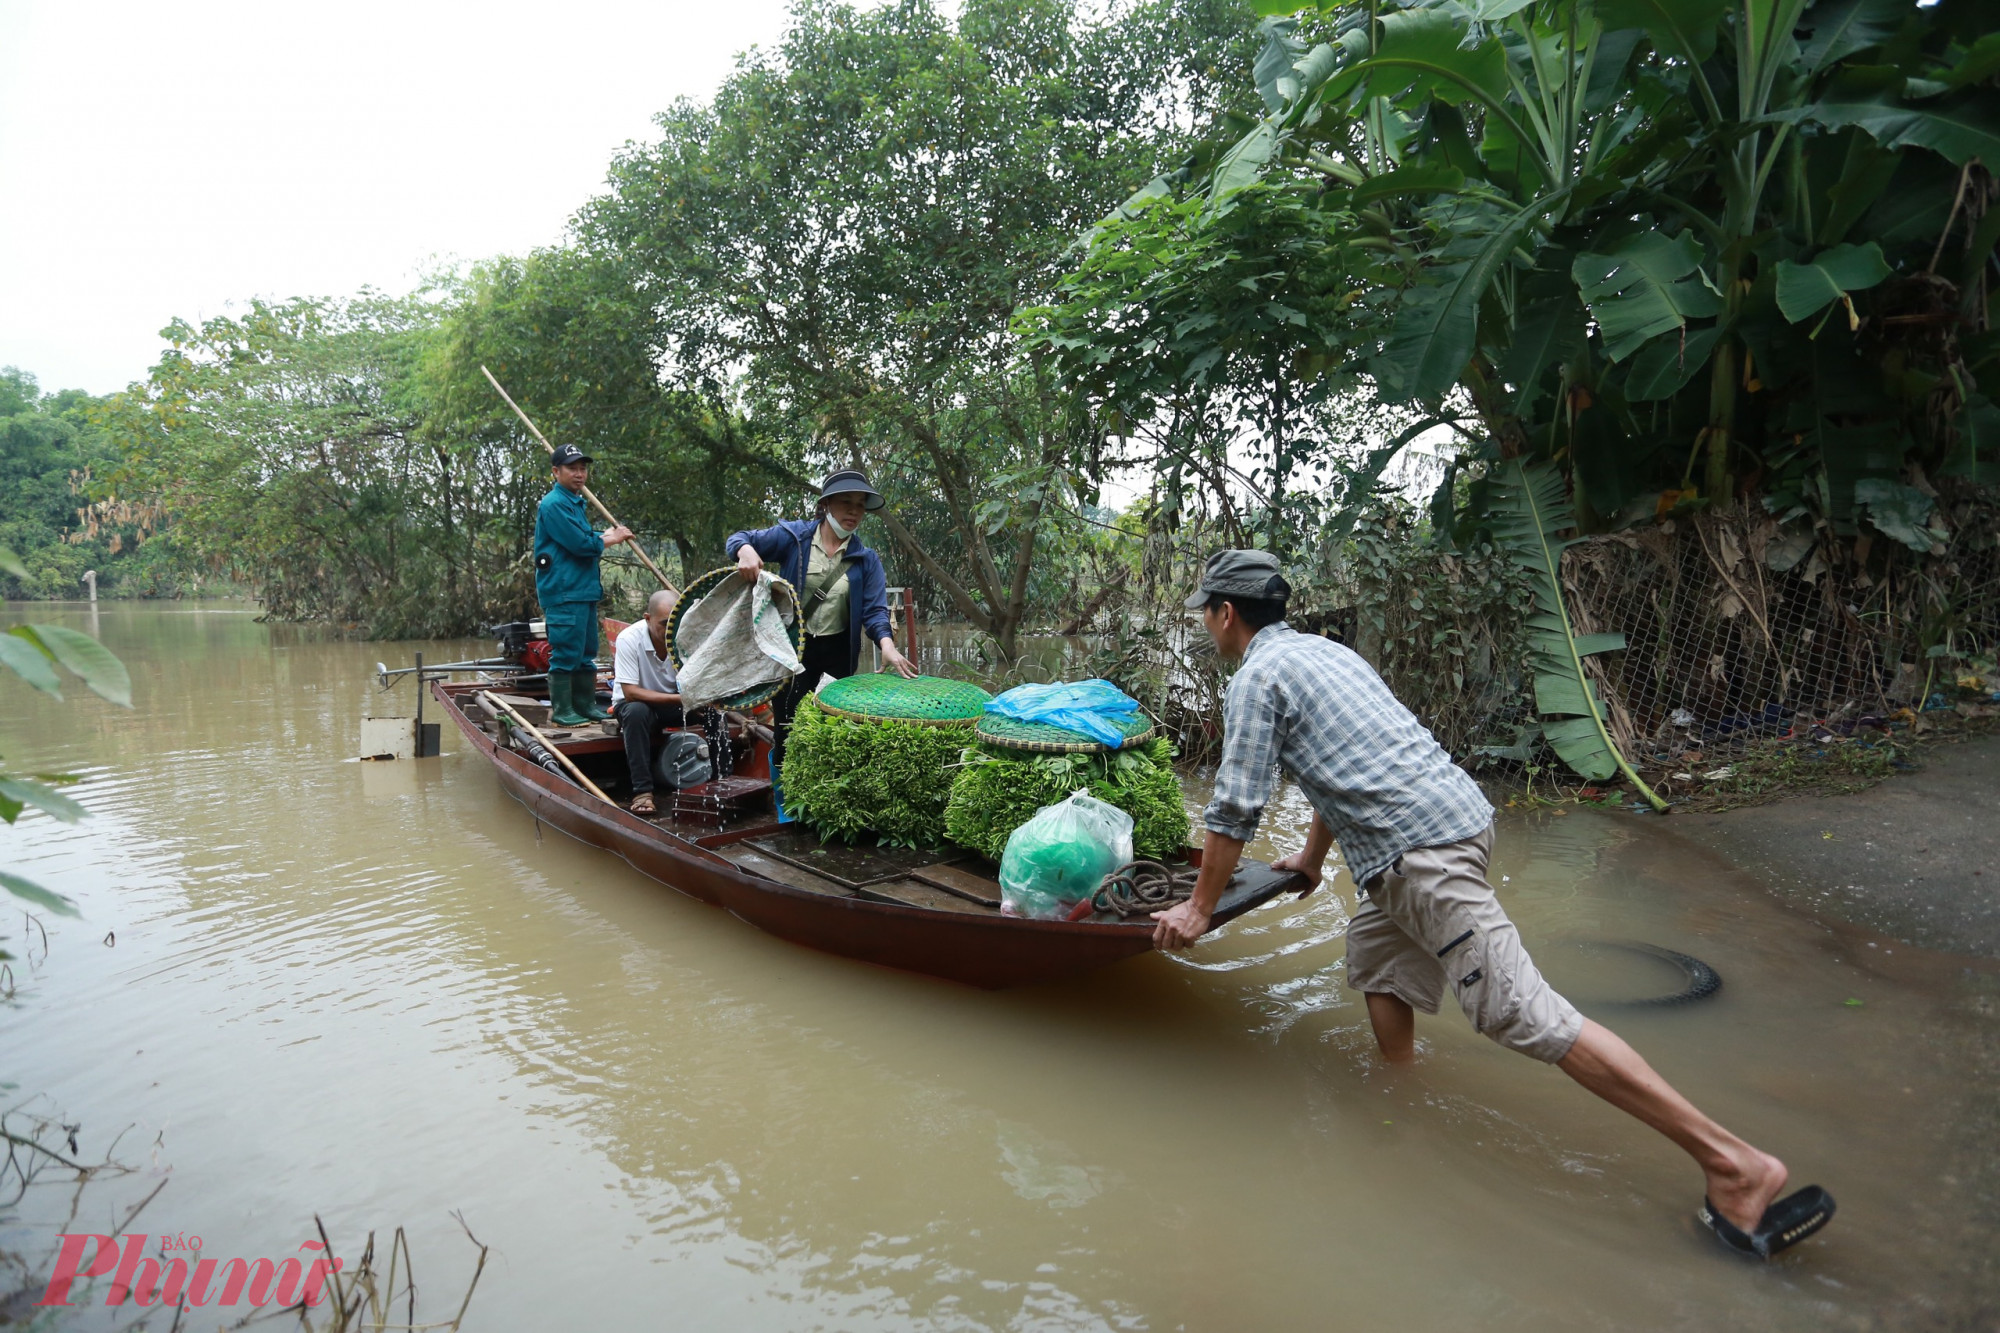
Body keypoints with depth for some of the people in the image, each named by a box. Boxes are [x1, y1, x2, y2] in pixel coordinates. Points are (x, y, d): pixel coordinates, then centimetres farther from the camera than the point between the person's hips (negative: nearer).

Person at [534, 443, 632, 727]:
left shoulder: (575, 502, 20)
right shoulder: (554, 504, -12)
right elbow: (581, 545, -18)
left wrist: (608, 534, 3)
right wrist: (610, 539, -2)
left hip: (584, 590, 10)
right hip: (564, 591, -10)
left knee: (586, 652, 13)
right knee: (566, 652, -6)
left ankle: (586, 704, 20)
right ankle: (560, 710, 0)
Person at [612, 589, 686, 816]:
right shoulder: (629, 639, -24)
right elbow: (630, 693, -28)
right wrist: (677, 698, -39)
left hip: (674, 704, 3)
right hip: (635, 703, -3)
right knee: (636, 712, -38)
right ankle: (642, 790, -31)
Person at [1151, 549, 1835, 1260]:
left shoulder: (1255, 679, -5)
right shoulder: (1320, 649, 23)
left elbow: (1235, 810, -6)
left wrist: (1199, 907, 6)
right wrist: (1311, 857, 45)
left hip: (1417, 846, -10)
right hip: (1452, 808, 10)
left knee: (1520, 1011, -12)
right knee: (1375, 957, 24)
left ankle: (1733, 1161, -11)